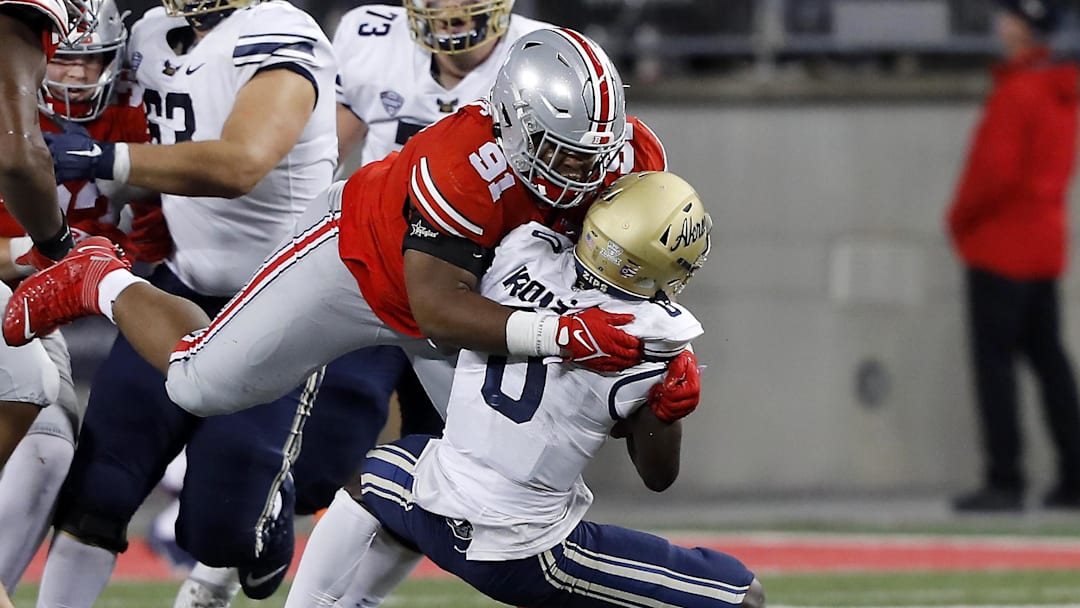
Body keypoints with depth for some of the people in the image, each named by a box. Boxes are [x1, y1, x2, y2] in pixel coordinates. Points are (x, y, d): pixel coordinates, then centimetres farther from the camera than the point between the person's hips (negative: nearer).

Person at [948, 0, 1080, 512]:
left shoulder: (1016, 92, -17)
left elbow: (997, 172, -21)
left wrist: (960, 219, -5)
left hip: (1000, 242, -9)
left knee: (994, 360, -6)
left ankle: (1005, 480, -10)